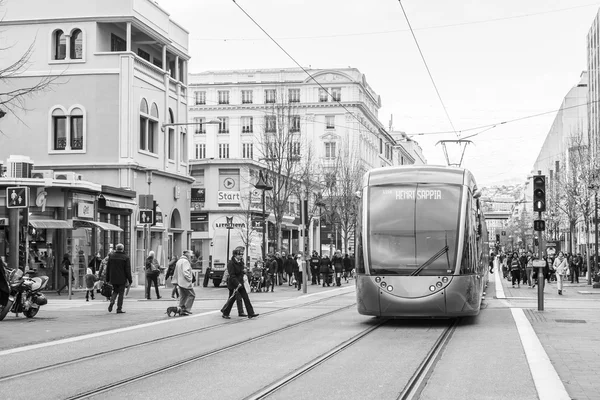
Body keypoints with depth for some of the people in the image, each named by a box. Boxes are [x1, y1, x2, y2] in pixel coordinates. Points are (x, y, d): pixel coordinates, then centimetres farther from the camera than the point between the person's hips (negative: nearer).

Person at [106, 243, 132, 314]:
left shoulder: (111, 256, 3)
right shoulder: (126, 257, -7)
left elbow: (108, 268, 6)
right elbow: (128, 270, -8)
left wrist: (107, 279, 12)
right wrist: (130, 280, -2)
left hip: (113, 279, 3)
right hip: (122, 279, -3)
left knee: (115, 291, 19)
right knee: (121, 293, 4)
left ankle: (112, 302, -7)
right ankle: (119, 309, 2)